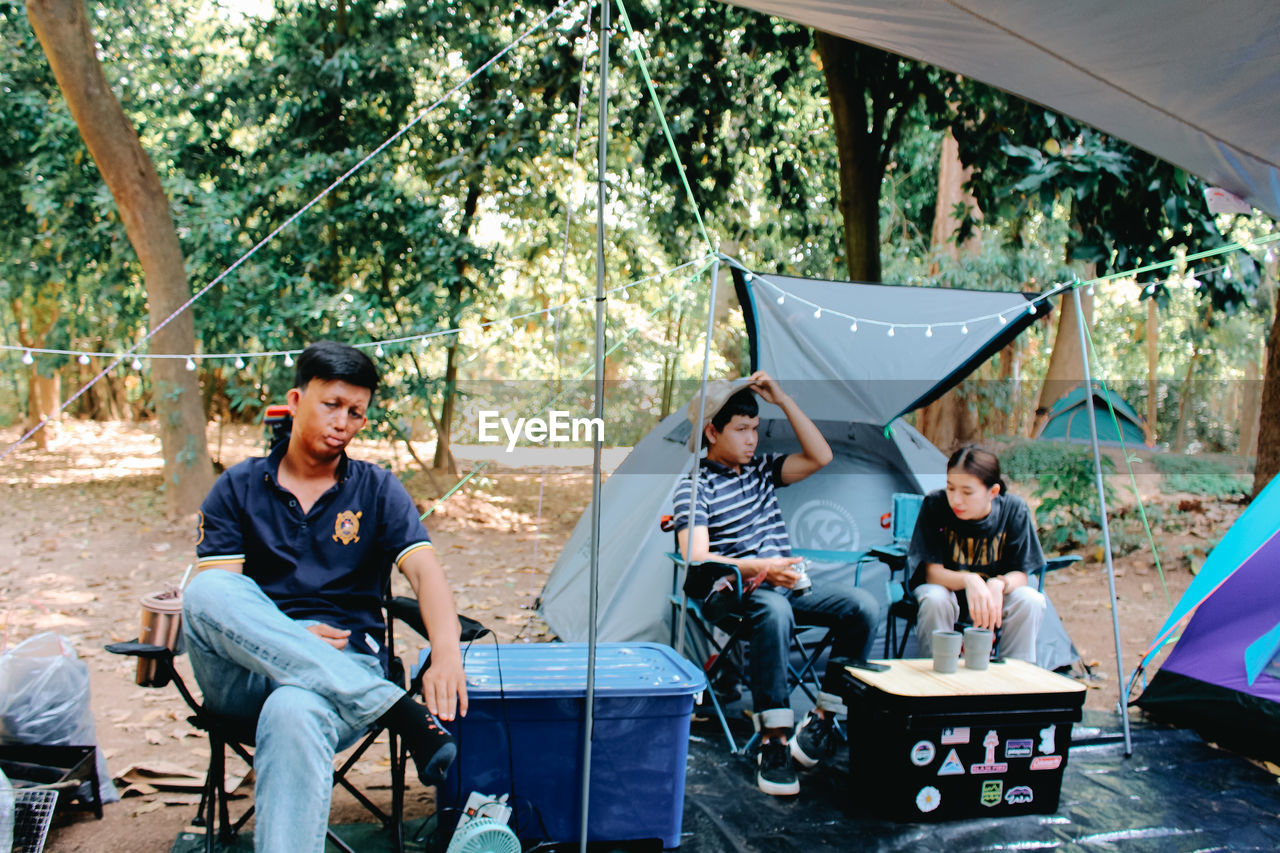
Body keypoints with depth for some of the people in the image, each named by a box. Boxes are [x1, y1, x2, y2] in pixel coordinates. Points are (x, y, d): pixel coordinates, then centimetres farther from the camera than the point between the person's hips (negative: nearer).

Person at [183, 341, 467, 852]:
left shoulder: (378, 491, 11)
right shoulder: (237, 488, 12)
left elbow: (426, 572, -5)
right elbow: (212, 596, 2)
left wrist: (447, 654, -26)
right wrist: (290, 636, -17)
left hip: (345, 667, -1)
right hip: (243, 676, 2)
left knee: (294, 713, -38)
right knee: (206, 591, -32)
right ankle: (397, 710, -34)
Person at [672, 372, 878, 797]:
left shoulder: (761, 469, 16)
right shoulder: (694, 487, -4)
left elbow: (820, 456, 6)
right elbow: (697, 559, -16)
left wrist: (783, 400, 2)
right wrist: (759, 568, -31)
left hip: (787, 586, 6)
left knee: (862, 605, -19)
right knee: (774, 610, -41)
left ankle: (821, 721, -12)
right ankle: (774, 741, -34)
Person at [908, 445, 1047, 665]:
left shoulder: (1014, 510, -15)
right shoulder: (935, 505, -20)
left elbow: (1020, 574, -11)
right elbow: (933, 572, -19)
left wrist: (998, 585, -35)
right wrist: (970, 580, -39)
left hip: (995, 593, 2)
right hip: (945, 586, -2)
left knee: (1031, 601, -27)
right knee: (935, 599, -35)